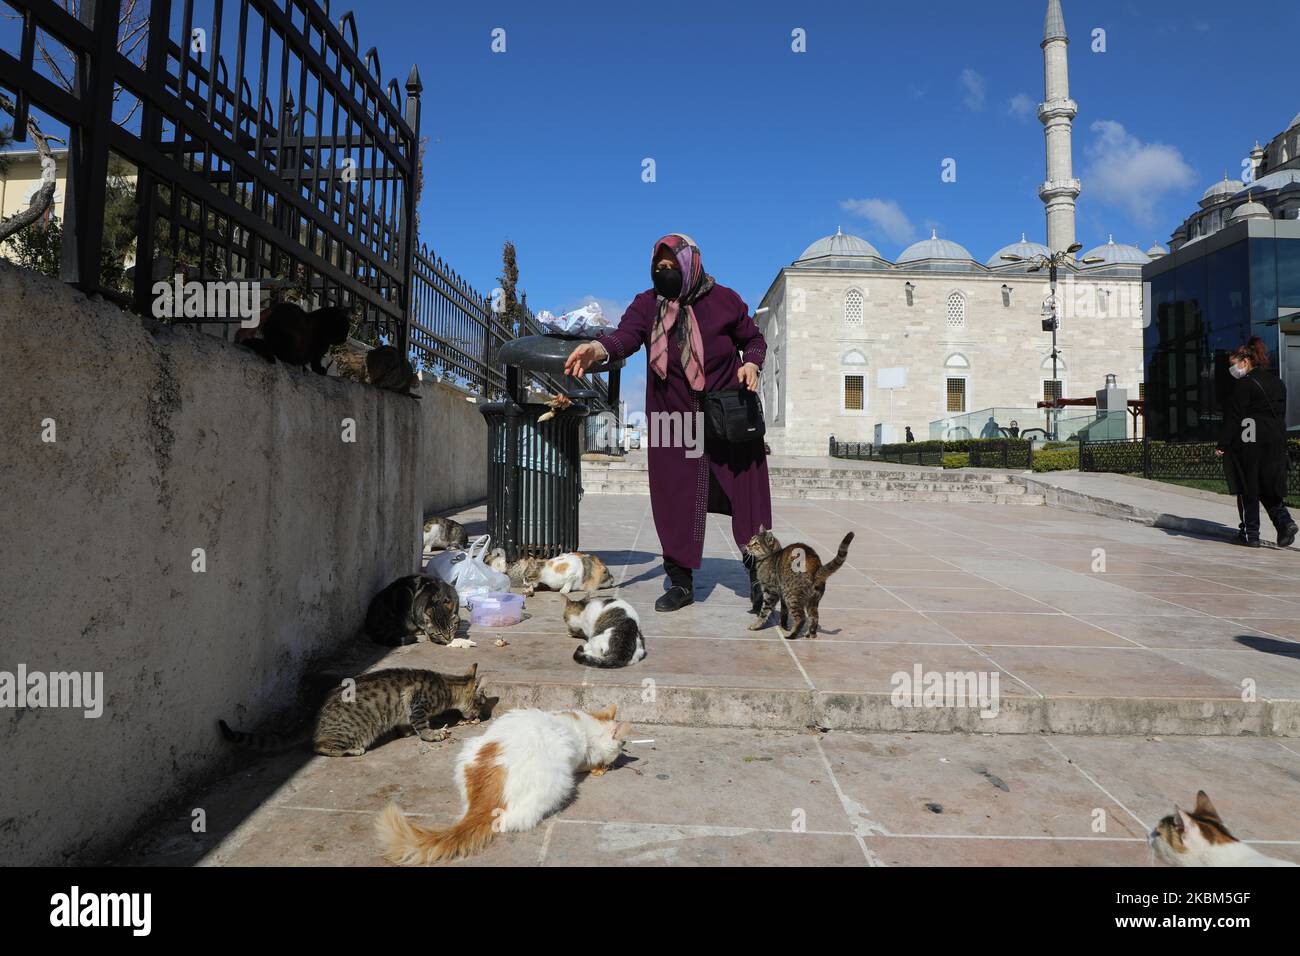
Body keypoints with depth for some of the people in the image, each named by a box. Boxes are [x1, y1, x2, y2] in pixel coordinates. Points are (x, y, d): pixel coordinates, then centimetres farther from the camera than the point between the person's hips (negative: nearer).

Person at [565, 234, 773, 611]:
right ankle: (681, 582, 17)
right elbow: (626, 335, -21)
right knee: (674, 500, 2)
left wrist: (751, 363, -12)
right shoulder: (647, 304, -2)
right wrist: (598, 347, -43)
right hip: (675, 420, 1)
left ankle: (758, 573, 20)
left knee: (746, 493, 2)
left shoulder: (724, 300, -2)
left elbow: (754, 339, 10)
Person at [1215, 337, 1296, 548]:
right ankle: (1284, 520, -6)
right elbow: (1281, 414, 17)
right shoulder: (1278, 382, 13)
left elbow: (1233, 418, -14)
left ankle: (1250, 534, 5)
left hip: (1249, 443, -7)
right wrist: (1278, 439, 22)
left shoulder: (1243, 384, -11)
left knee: (1248, 489, 1)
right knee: (1269, 487, 14)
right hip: (1275, 443, 7)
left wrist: (1221, 444, -11)